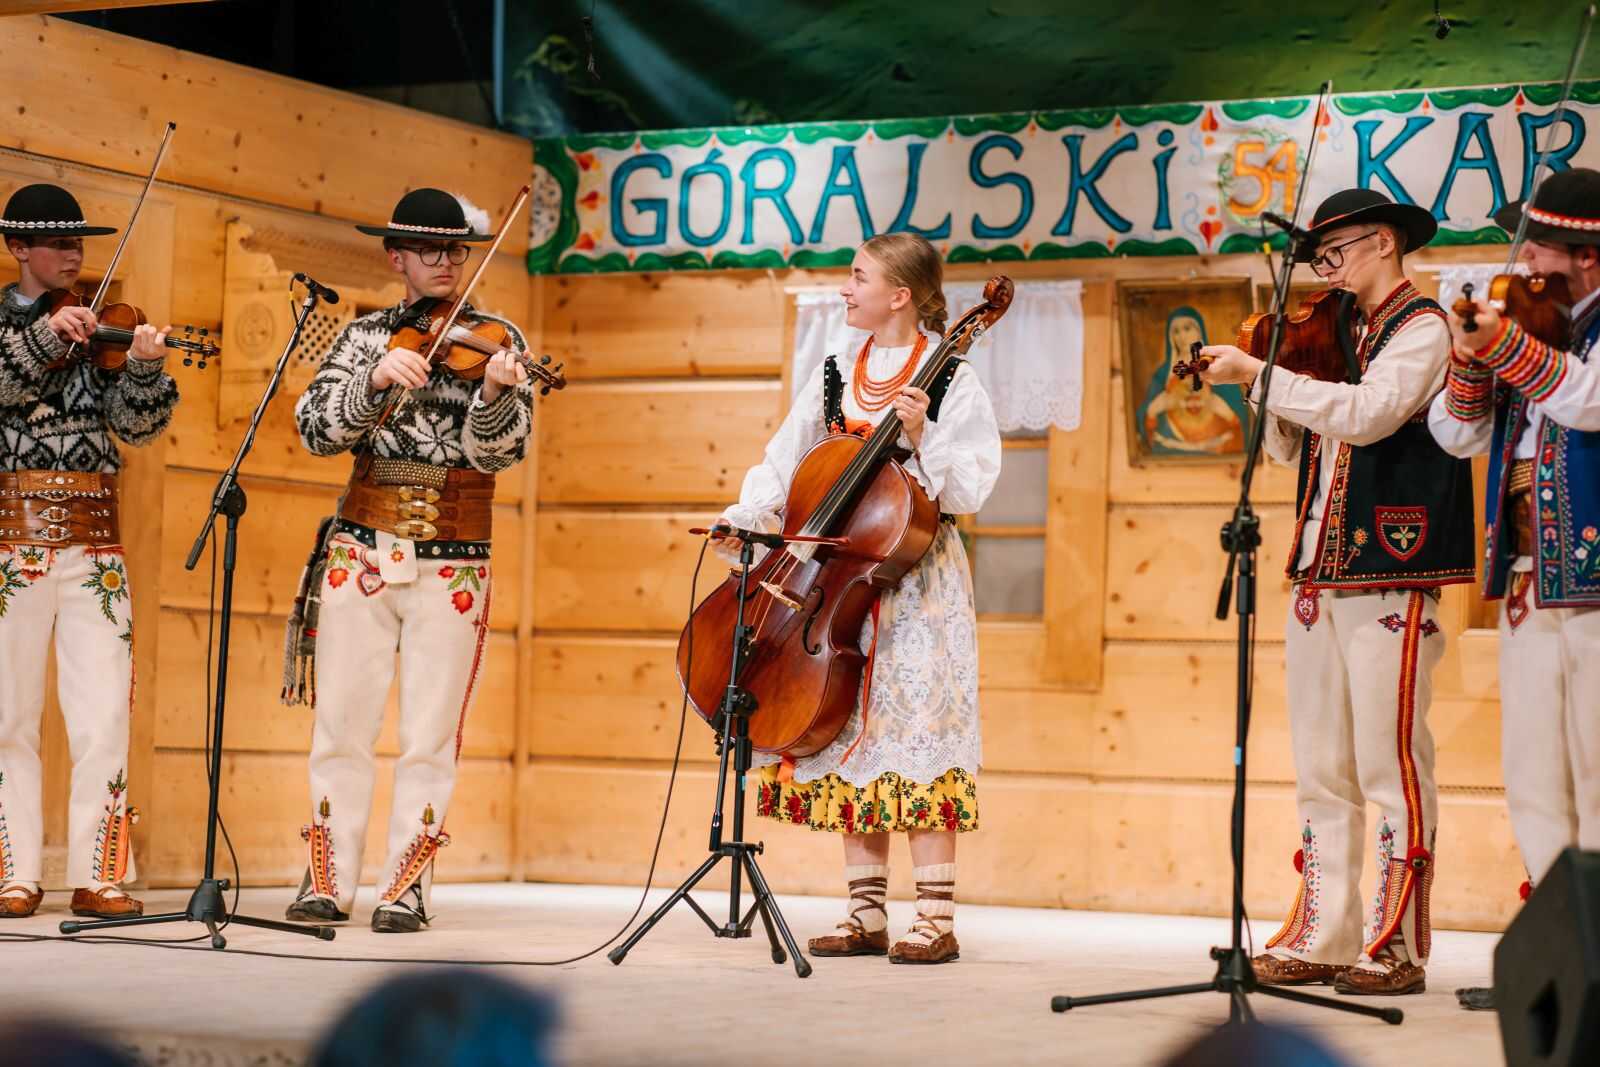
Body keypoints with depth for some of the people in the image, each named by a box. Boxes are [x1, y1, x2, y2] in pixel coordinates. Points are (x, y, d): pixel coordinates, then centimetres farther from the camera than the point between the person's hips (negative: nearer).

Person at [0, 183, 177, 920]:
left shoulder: (95, 329, 10)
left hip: (92, 538, 1)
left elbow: (138, 425, 0)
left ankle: (99, 875, -3)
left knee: (104, 714, -6)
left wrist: (144, 367, -18)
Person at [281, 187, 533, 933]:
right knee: (341, 723, 3)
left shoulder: (495, 340, 2)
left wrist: (497, 393, -30)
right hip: (361, 553, 2)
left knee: (430, 737, -1)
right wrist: (376, 380, -23)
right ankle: (328, 882, 12)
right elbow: (317, 429, -6)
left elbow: (495, 451, -9)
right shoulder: (365, 337, 7)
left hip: (451, 565, -1)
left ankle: (405, 889, 6)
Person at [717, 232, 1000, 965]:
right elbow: (787, 463, 12)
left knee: (914, 731, -9)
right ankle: (867, 917, 12)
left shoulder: (950, 381, -4)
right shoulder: (835, 377, 12)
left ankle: (937, 920, -6)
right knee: (850, 736, 5)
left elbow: (967, 490, -10)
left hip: (915, 579, -5)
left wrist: (920, 438, -22)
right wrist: (744, 517, 0)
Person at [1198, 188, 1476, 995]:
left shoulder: (1422, 329, -3)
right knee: (1322, 770, 7)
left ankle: (1397, 947, -4)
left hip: (1390, 577, -8)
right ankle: (1322, 938, 11)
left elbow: (1367, 413, -20)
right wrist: (1262, 382, 1)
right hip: (1320, 575, 8)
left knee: (1390, 765, -6)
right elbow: (1290, 446, 17)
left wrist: (1261, 375, -18)